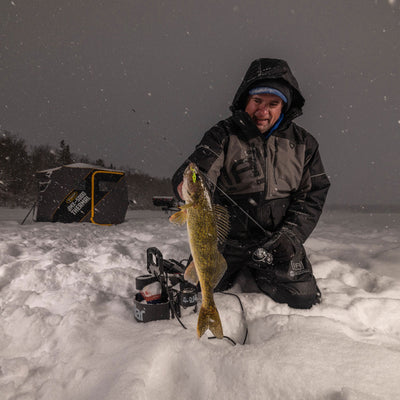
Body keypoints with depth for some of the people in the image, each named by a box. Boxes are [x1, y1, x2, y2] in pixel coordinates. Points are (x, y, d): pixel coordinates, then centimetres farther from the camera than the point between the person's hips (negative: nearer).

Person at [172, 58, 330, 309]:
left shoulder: (303, 143, 1)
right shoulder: (224, 135, -7)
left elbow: (313, 195, 3)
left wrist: (291, 235, -9)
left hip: (277, 241, 2)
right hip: (226, 238, -1)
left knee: (304, 298, -6)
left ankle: (259, 274, 25)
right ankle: (236, 269, 28)